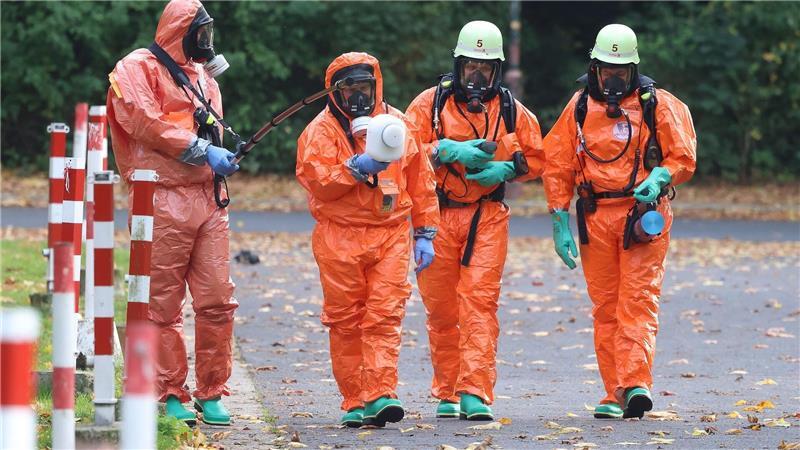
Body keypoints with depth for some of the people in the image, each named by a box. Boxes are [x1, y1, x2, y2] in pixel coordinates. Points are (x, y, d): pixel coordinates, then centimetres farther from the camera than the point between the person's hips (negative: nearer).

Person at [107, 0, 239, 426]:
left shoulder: (203, 78, 23)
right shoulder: (137, 69, -1)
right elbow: (144, 121, -13)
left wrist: (220, 157, 5)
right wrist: (200, 150, -13)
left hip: (207, 199, 7)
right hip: (163, 202, -7)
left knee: (217, 301, 1)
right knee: (164, 303, -3)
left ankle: (211, 392, 9)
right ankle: (171, 395, 3)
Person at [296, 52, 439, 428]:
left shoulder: (398, 125, 12)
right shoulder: (321, 130, 3)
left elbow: (420, 182, 16)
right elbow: (314, 180, -11)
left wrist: (424, 235, 13)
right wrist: (357, 168, -20)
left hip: (390, 235, 1)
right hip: (340, 238, -1)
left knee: (384, 316, -10)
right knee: (346, 322, 0)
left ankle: (380, 396, -16)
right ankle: (354, 401, 6)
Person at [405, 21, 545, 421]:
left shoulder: (511, 110, 9)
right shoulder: (430, 103, 4)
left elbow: (536, 159, 15)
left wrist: (506, 169, -5)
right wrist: (448, 151, -16)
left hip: (488, 219, 0)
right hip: (438, 216, 0)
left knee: (480, 301, -11)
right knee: (441, 308, 3)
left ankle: (475, 393, -15)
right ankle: (446, 393, 15)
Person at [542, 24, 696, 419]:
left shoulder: (657, 105, 1)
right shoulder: (580, 107, 9)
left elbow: (683, 158, 2)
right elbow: (557, 166, 10)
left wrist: (658, 179, -19)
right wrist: (560, 224, 5)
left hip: (643, 218, -3)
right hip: (595, 217, 3)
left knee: (638, 301, -12)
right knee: (604, 308, 4)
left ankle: (636, 384, -21)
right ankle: (615, 394, 7)